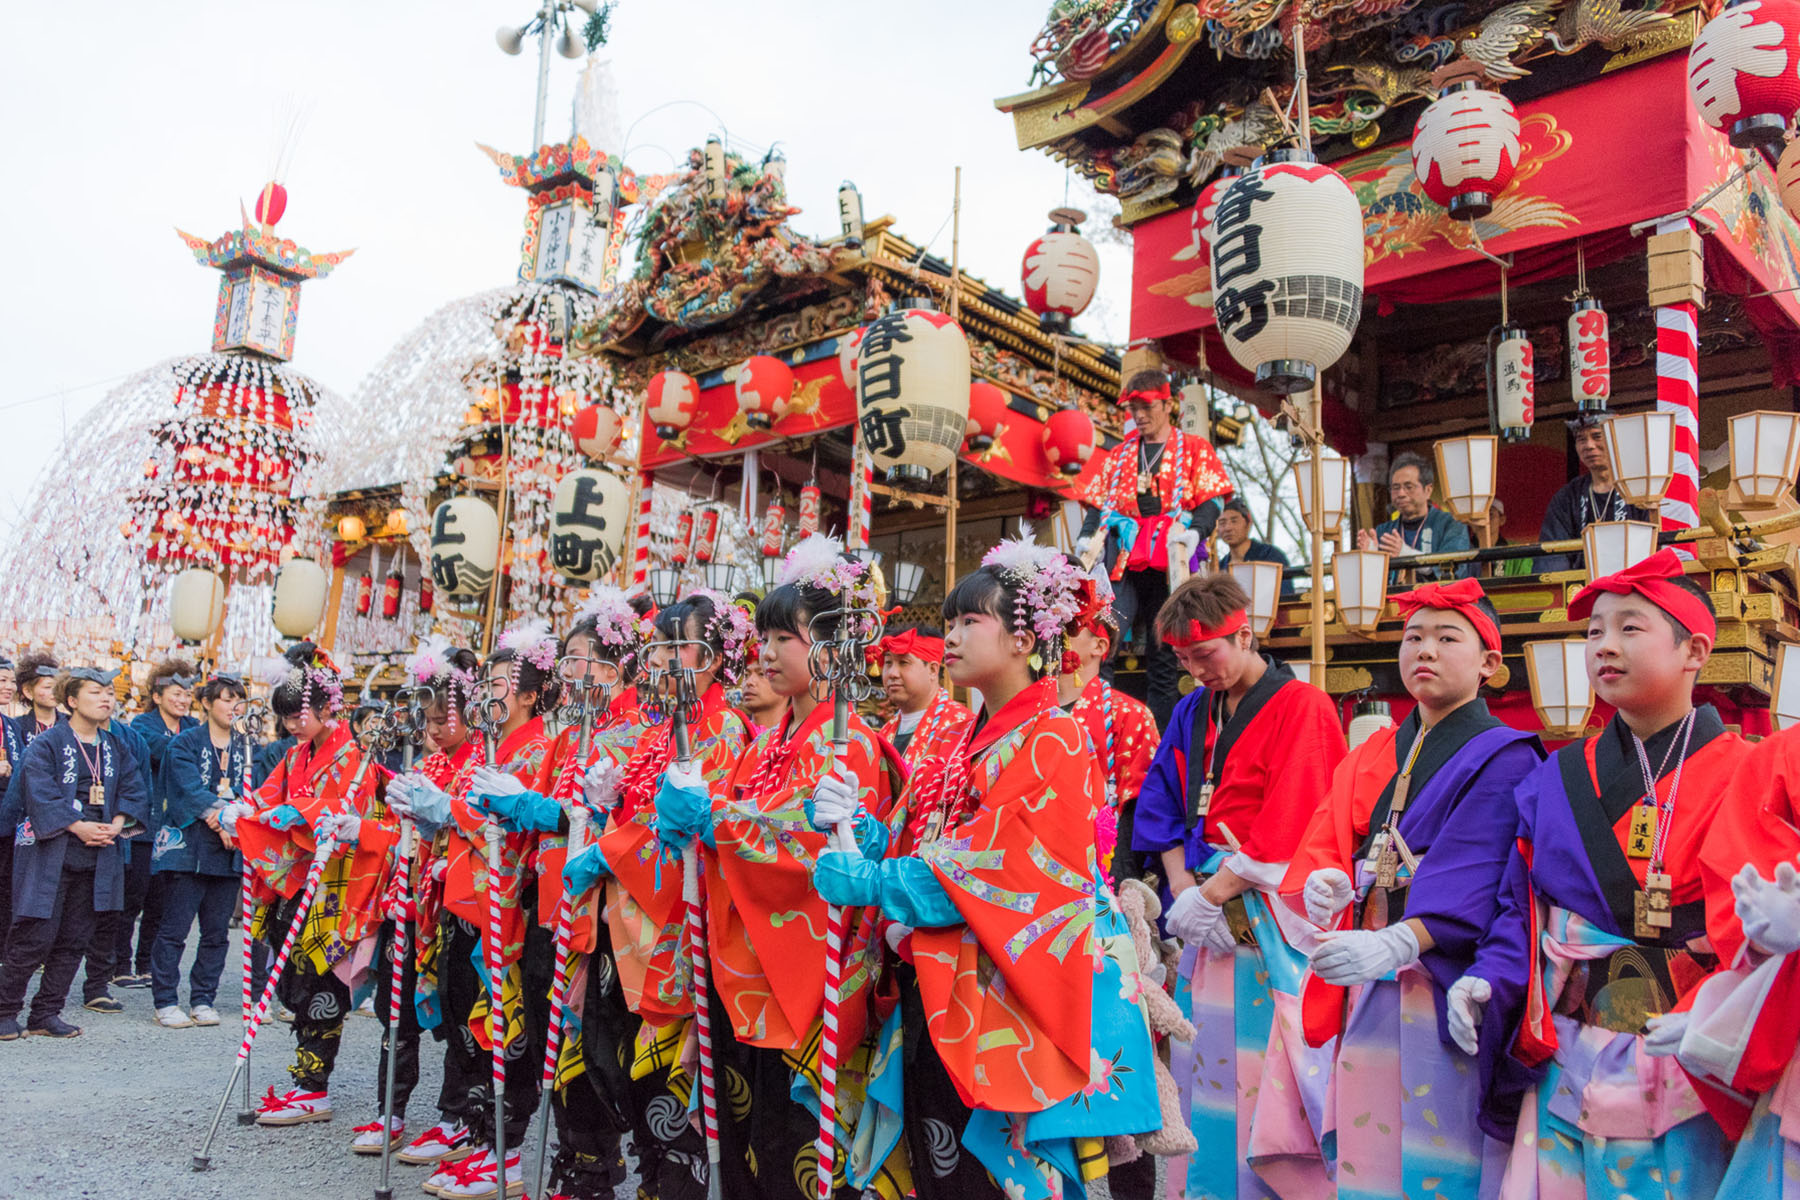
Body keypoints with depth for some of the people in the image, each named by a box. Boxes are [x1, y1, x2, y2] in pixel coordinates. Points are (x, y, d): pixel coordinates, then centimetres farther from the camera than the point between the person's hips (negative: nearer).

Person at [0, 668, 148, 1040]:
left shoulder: (116, 747, 14)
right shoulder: (47, 744, -4)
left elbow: (133, 790, 10)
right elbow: (40, 794, -13)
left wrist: (116, 825, -7)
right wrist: (79, 827, -18)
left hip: (96, 856, 5)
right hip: (50, 855, -5)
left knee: (75, 939, 7)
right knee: (35, 937, -4)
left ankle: (45, 1015, 16)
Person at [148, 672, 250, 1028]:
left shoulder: (245, 747, 13)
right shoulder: (184, 743, 0)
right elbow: (190, 790, -13)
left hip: (228, 850, 4)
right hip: (187, 847, -4)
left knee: (217, 932, 6)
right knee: (174, 928, -1)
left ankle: (203, 1000, 16)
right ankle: (165, 1002, 9)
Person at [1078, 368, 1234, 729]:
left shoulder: (1194, 449, 11)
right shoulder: (1118, 455, 21)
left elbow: (1212, 501, 1)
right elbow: (1097, 505, 16)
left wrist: (1193, 533, -19)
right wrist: (1087, 542, -3)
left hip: (1168, 564, -2)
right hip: (1123, 563, 2)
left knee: (1164, 662, 2)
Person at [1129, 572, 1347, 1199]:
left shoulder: (1302, 708, -7)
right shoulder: (1191, 712, 12)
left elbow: (1288, 829, -14)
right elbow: (1159, 804, 10)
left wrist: (1212, 892, -14)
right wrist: (1182, 886, -4)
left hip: (1267, 921, -6)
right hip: (1205, 912, 6)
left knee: (1262, 1072, -4)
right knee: (1206, 1070, 10)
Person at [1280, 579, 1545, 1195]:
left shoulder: (1505, 758, -3)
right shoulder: (1368, 758, 15)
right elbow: (1320, 850, 8)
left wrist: (1396, 944, -28)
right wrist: (1320, 886, -15)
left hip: (1451, 989, -5)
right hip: (1367, 993, 5)